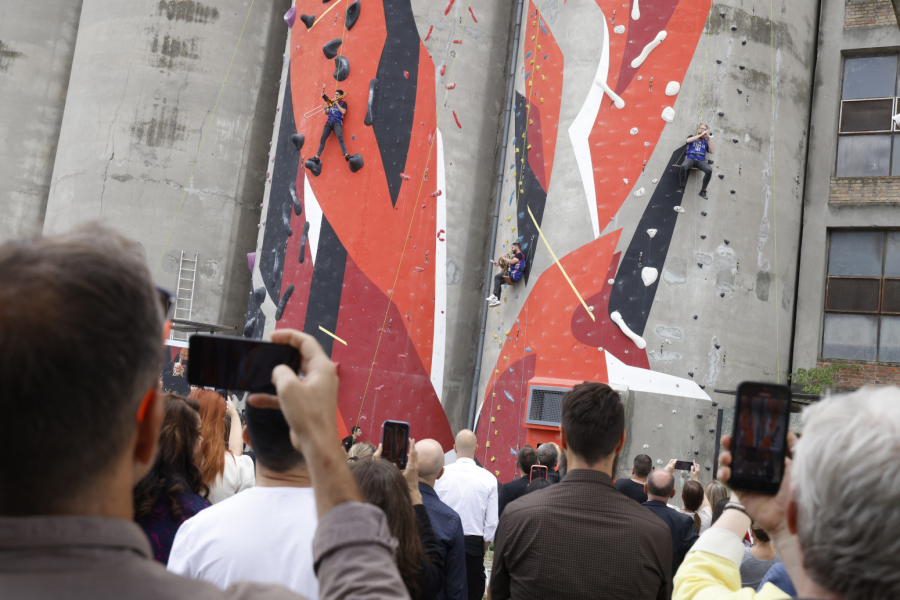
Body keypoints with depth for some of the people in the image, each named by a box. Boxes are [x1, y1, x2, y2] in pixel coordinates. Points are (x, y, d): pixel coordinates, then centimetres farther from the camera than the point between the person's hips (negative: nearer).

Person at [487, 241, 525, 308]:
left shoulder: (520, 254, -5)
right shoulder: (516, 256, 26)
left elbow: (512, 262, -21)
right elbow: (508, 265, 24)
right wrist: (499, 264, 16)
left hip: (514, 275, -10)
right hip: (513, 276, 10)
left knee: (496, 277, -14)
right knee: (498, 282, 11)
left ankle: (494, 295, -21)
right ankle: (497, 300, 1)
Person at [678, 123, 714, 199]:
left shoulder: (706, 141, 24)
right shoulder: (692, 137, 19)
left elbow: (711, 151, 10)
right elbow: (688, 140, -6)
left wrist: (709, 139, 5)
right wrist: (701, 135, -4)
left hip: (701, 160, 2)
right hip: (690, 158, -2)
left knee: (709, 170, -32)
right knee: (683, 166, -39)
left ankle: (703, 190, -17)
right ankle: (682, 187, -21)